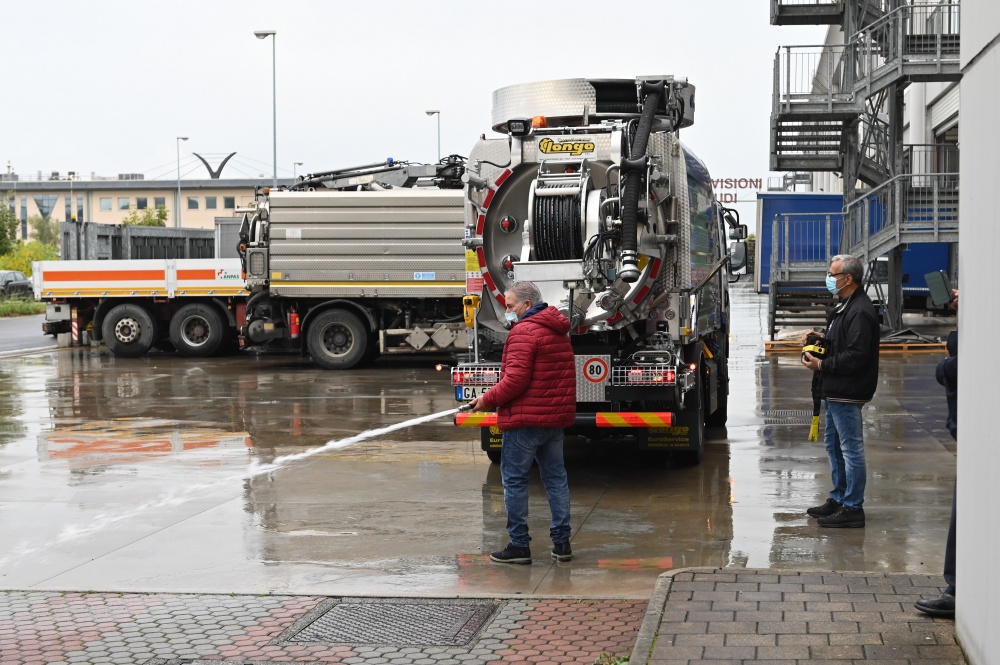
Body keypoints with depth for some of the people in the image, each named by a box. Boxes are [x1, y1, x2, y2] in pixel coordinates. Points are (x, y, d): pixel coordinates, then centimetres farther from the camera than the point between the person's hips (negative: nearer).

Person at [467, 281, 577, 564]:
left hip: (526, 418, -9)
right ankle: (562, 542, 14)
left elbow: (516, 379, -21)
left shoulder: (524, 332, -14)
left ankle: (519, 545, 2)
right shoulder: (558, 331, 15)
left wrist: (489, 399, -9)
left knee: (514, 479, 0)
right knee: (555, 477, 12)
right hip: (557, 416, 9)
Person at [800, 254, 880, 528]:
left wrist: (822, 365, -17)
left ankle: (852, 508, -1)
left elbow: (855, 356, -25)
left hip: (847, 392, -11)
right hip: (836, 391, 11)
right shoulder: (844, 306, 16)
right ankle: (838, 499, 30)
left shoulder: (860, 312, -19)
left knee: (851, 448, -5)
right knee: (834, 446, 19)